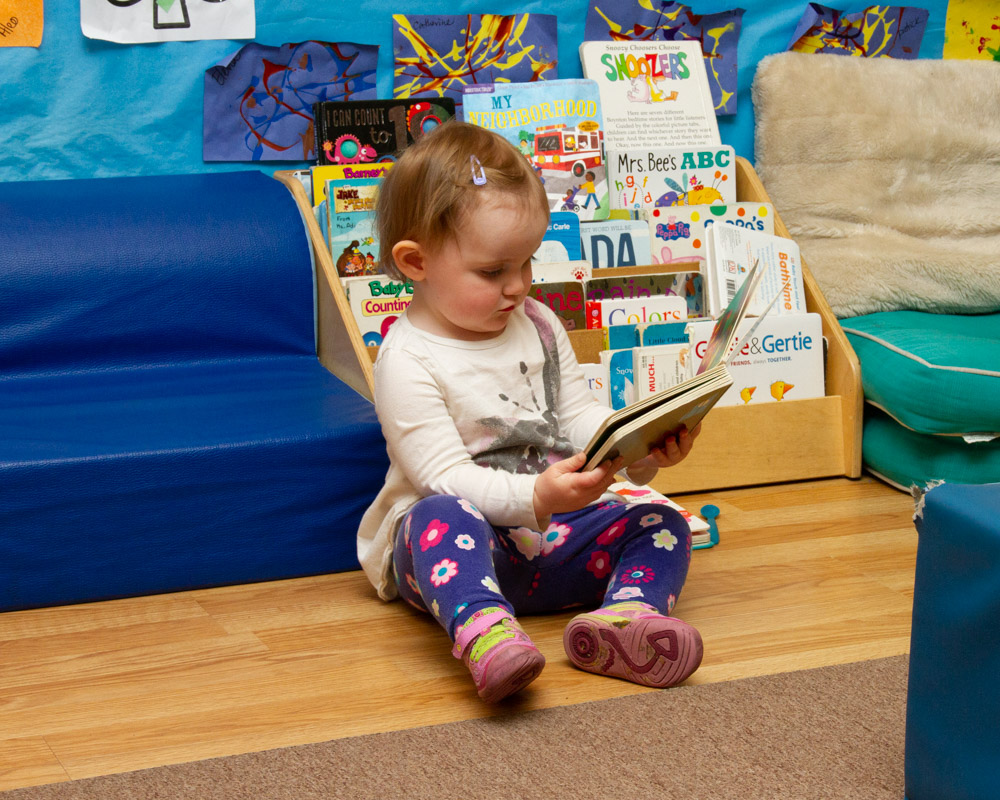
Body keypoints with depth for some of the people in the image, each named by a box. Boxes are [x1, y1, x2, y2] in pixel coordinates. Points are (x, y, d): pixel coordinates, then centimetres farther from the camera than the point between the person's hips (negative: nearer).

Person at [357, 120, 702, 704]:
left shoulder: (539, 326, 10)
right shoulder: (407, 361, -13)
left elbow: (579, 416, 10)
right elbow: (445, 479, -19)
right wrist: (535, 498, -35)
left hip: (546, 535, 7)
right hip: (446, 547, -6)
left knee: (661, 524, -11)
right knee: (441, 516, -39)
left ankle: (623, 616, -41)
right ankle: (484, 632, -65)